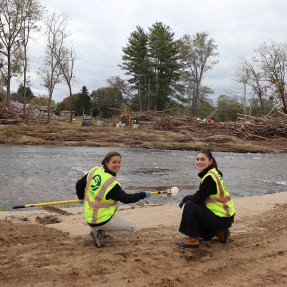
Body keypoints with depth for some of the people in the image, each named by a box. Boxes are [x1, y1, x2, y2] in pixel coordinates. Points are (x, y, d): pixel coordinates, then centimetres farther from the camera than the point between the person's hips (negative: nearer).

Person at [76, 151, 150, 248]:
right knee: (132, 227, 5)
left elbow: (79, 184, 8)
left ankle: (97, 228, 21)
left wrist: (81, 196, 27)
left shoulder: (94, 170, -4)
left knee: (116, 201, 30)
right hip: (101, 220, -8)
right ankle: (101, 233, -3)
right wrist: (143, 194, -1)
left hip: (89, 216, 8)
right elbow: (126, 199, -14)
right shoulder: (112, 183, -25)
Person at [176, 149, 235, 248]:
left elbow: (198, 198, -20)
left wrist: (185, 199, -2)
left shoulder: (210, 177, -21)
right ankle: (220, 232, 19)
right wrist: (188, 198, 2)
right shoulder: (213, 173, 8)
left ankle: (193, 239, -6)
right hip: (225, 216, 10)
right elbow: (201, 196, 14)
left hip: (222, 219, -10)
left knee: (190, 206, -15)